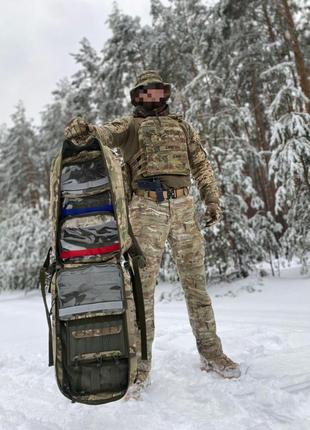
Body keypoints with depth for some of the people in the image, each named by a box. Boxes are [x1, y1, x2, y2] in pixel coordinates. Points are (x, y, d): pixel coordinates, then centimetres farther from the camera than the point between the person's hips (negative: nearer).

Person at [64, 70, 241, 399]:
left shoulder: (182, 126, 24)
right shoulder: (130, 125, 15)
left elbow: (201, 164, 21)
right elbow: (106, 133, -7)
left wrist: (212, 199, 12)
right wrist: (85, 129, -30)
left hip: (183, 207, 3)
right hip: (147, 208, -2)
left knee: (195, 280, 5)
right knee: (141, 285, -6)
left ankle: (210, 352, 17)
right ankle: (139, 364, 2)